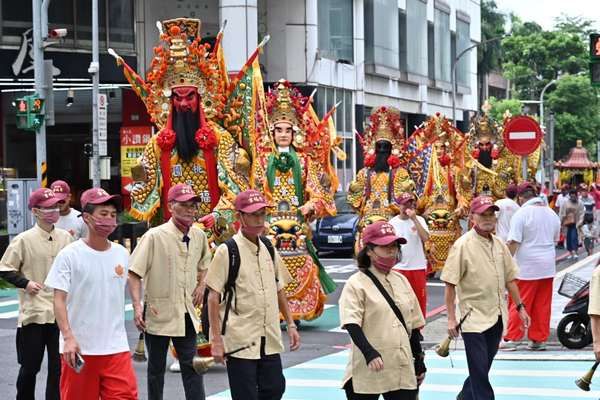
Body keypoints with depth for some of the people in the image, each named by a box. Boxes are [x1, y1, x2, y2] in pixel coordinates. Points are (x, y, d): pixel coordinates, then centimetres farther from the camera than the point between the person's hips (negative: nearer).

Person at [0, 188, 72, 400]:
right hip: (33, 313, -3)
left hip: (61, 312, 3)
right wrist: (25, 283, -10)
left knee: (59, 366, 3)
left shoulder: (65, 238, 6)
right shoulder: (24, 240, -5)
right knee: (29, 366, 6)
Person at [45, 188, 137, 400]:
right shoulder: (69, 255, -6)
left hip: (116, 348, 3)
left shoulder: (122, 254, 7)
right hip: (79, 348, -3)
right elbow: (59, 300, -10)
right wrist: (68, 338, -21)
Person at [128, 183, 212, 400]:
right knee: (156, 368, 8)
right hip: (158, 313, -4)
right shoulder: (154, 236, -12)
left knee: (191, 366, 3)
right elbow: (134, 273, -11)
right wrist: (137, 306, -20)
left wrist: (201, 285, 11)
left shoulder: (199, 235, 4)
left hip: (186, 314, 4)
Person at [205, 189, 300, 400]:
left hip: (270, 340, 6)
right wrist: (216, 339, -14)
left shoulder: (269, 250, 10)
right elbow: (213, 297, -9)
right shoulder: (227, 251, -8)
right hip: (240, 341, -6)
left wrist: (291, 325, 13)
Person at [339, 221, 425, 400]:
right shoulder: (356, 284, -6)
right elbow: (351, 324, -17)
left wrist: (419, 362, 17)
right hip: (368, 371, -5)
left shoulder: (401, 281, 12)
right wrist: (370, 353, -30)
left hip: (403, 371, 5)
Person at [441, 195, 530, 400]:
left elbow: (510, 278, 17)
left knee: (484, 366, 16)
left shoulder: (499, 244, 9)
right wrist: (451, 318, -14)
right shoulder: (462, 245, -10)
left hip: (497, 317, 6)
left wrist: (520, 307, 13)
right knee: (479, 370, -5)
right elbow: (450, 284, -11)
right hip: (474, 318, -6)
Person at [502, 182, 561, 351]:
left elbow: (513, 242, -17)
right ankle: (539, 339, 13)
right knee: (542, 305, 9)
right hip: (548, 267, 6)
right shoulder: (551, 214, 9)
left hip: (526, 267, -6)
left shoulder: (522, 214, -11)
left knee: (518, 304, 0)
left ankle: (512, 338, 2)